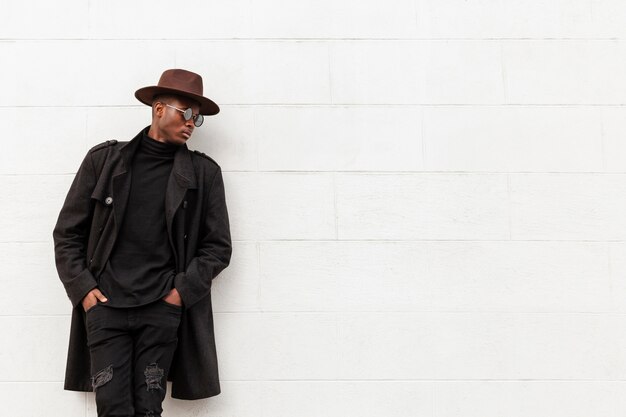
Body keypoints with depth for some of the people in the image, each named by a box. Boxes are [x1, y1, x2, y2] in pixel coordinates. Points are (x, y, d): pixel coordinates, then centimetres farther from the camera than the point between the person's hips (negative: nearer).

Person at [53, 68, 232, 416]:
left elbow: (218, 245, 8)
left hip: (162, 309, 0)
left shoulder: (204, 172, 7)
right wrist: (82, 289, -2)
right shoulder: (104, 159, 8)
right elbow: (67, 232, 10)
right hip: (105, 304, 0)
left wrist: (182, 291, -4)